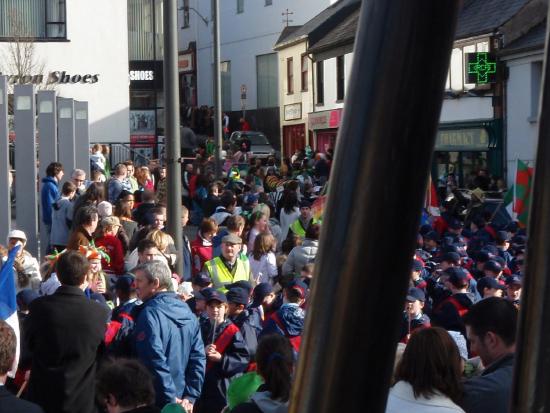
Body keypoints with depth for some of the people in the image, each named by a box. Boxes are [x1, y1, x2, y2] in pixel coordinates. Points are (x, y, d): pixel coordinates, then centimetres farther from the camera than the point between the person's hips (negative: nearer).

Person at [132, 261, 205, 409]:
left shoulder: (150, 313, -14)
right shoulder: (188, 313, 9)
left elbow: (156, 360, -22)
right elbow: (199, 358, 4)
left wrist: (170, 398, -18)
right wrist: (190, 397, 0)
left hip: (153, 402, -7)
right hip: (181, 401, 7)